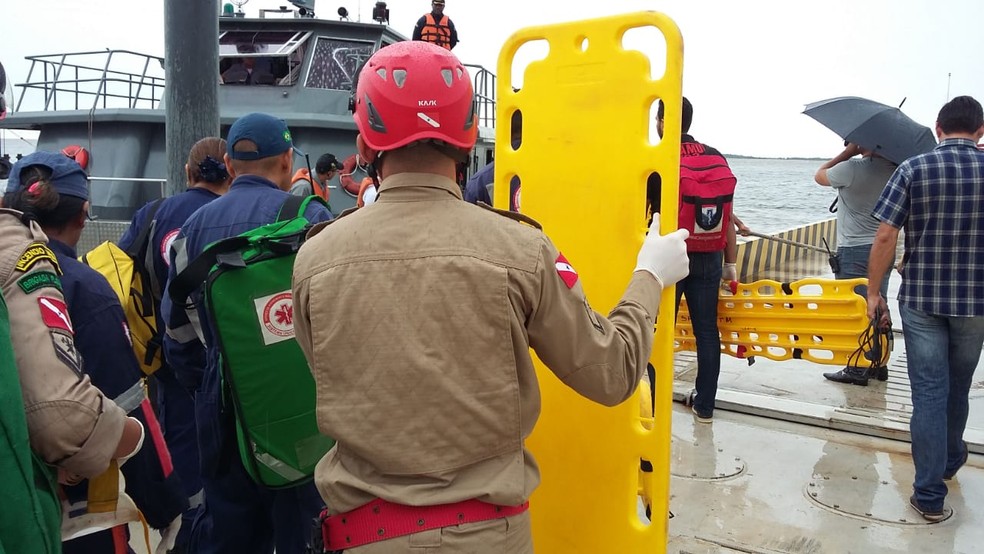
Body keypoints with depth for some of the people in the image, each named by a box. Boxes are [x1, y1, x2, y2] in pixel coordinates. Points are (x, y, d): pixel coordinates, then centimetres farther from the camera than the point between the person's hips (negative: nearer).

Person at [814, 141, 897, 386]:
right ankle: (878, 364, 24)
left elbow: (819, 175, 0)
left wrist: (848, 152, 0)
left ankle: (857, 369, 4)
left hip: (854, 250, -7)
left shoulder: (852, 168, -17)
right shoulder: (894, 169, 3)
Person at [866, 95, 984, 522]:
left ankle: (930, 494, 7)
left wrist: (874, 292, -2)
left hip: (920, 299, -2)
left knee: (929, 392, 4)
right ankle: (950, 460, 43)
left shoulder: (914, 169, -7)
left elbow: (885, 237, -11)